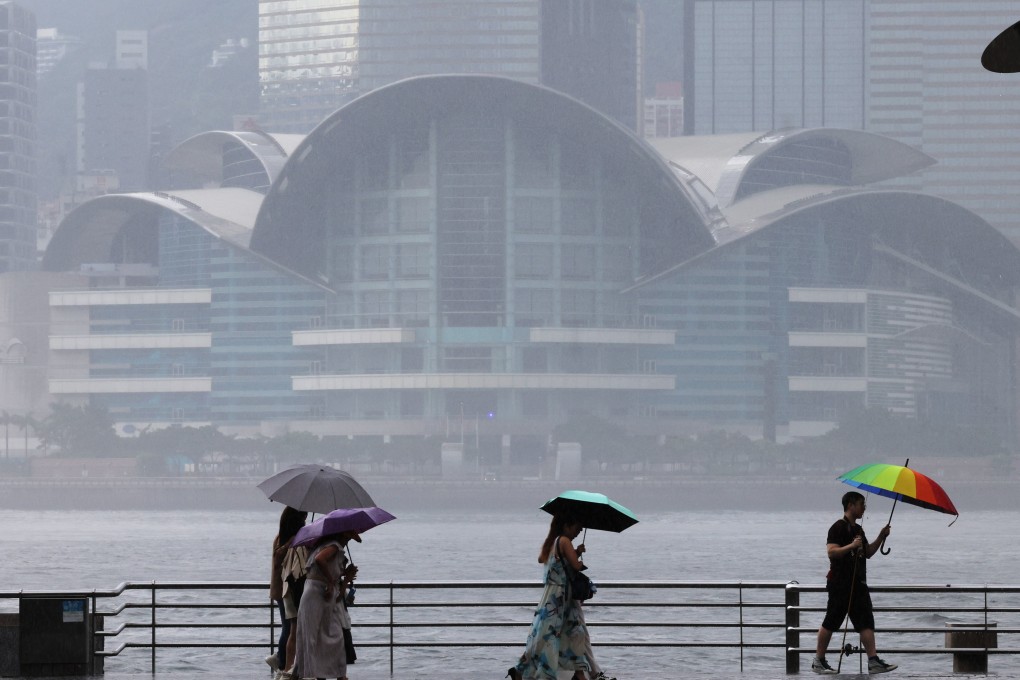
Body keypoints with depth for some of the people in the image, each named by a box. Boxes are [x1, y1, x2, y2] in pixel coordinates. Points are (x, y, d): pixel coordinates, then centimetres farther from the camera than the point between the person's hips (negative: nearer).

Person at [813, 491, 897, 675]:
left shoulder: (858, 529, 18)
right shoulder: (838, 527, -10)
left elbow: (868, 553, 21)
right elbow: (831, 551, -19)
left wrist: (881, 538, 9)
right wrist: (851, 546, -29)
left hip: (858, 583, 8)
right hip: (840, 582, -8)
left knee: (866, 622, -1)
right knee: (831, 622, -2)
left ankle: (873, 661, -5)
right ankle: (818, 661, 7)